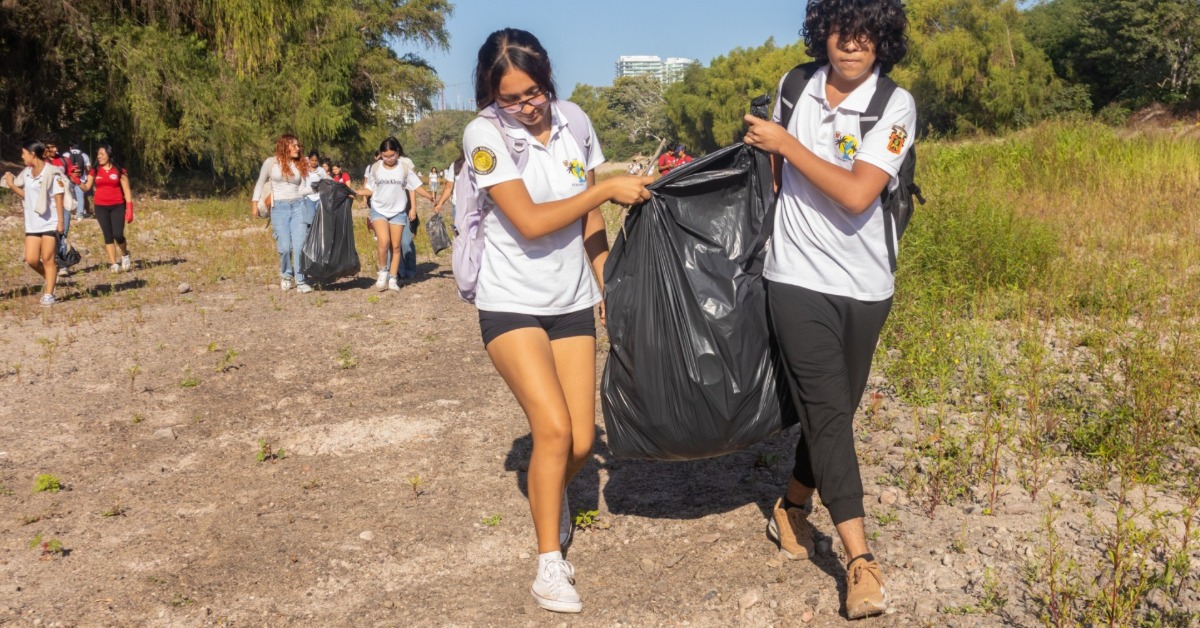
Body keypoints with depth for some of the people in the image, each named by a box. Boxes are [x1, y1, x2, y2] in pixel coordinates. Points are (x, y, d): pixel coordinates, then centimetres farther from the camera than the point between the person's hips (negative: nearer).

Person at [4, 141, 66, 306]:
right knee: (31, 260, 2)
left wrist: (61, 221, -15)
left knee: (47, 258, -3)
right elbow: (26, 195, 19)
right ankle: (50, 278, 29)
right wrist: (11, 184, 5)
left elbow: (58, 198, -12)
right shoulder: (26, 172, 9)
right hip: (32, 223, 6)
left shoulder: (52, 172, -11)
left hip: (50, 222, -6)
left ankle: (49, 294, 4)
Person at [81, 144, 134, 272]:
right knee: (108, 236, 1)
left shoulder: (119, 171, 0)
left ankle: (125, 254, 18)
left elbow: (126, 191, 0)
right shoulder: (94, 171, 7)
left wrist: (129, 209, -6)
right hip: (101, 207, 2)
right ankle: (113, 264, 5)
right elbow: (86, 187, 2)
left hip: (117, 206, -2)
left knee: (118, 235, -11)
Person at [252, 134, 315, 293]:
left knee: (300, 245, -8)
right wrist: (254, 203, 8)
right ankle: (286, 276, 22)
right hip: (279, 208, -2)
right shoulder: (271, 162, 3)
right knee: (285, 247, -5)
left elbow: (301, 190, 7)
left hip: (298, 205, 2)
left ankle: (300, 281, -2)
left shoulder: (300, 164, 10)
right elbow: (261, 183, 13)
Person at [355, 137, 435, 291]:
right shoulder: (375, 168, 2)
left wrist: (430, 196, -6)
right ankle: (383, 271, 1)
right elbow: (369, 189, 8)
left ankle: (392, 278, 14)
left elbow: (415, 186, 3)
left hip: (399, 211, 1)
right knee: (383, 241, -20)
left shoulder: (405, 167, -1)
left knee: (396, 246, 3)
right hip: (379, 210, -1)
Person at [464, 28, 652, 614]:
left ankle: (550, 495, 38)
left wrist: (610, 288, 10)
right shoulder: (484, 134, -14)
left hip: (572, 302, 4)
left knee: (581, 442, 1)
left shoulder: (574, 122, 0)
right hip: (511, 303, -4)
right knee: (554, 428, -18)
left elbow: (590, 220, 9)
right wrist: (610, 188, -16)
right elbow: (530, 222, -22)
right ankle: (550, 564, 0)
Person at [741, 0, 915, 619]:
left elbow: (856, 195, -20)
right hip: (797, 279, 0)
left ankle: (792, 505, 37)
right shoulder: (796, 87, 2)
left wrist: (787, 144, -15)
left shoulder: (896, 105, -8)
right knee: (828, 411, -9)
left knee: (832, 410, 12)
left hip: (864, 286, 0)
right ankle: (860, 560, -7)